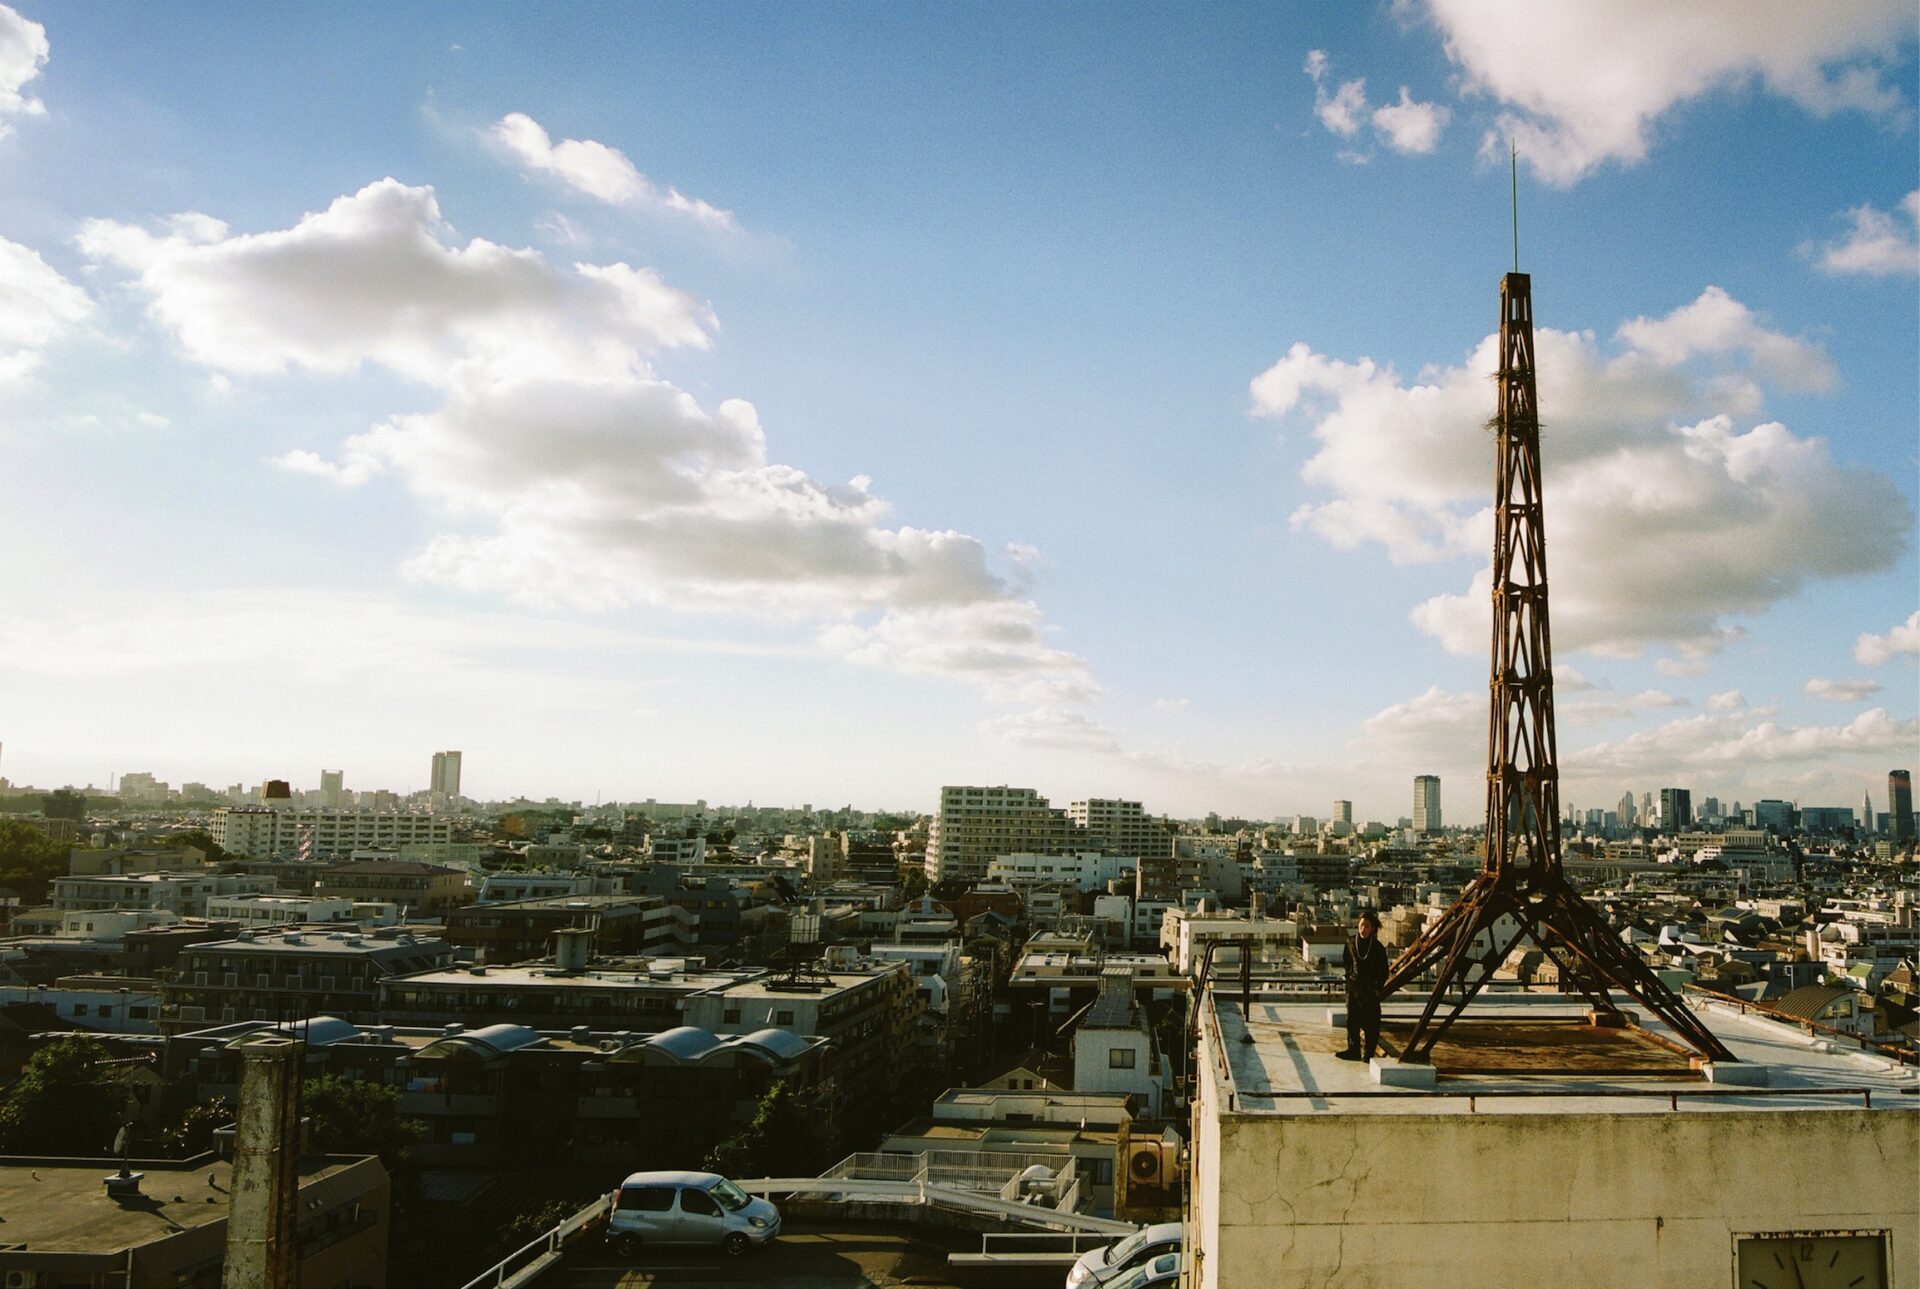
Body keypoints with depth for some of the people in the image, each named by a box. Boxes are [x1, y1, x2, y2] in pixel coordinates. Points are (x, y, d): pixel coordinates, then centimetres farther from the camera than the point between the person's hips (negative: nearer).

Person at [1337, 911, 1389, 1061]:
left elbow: (1383, 972, 0)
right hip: (1353, 988, 3)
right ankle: (1353, 1050, 17)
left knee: (1370, 1023, 0)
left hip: (1370, 990, -3)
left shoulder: (1378, 948, -6)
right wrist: (1349, 981, 5)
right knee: (1352, 1020, 7)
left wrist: (1377, 988, -6)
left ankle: (1368, 1053, 10)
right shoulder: (1351, 944, 1)